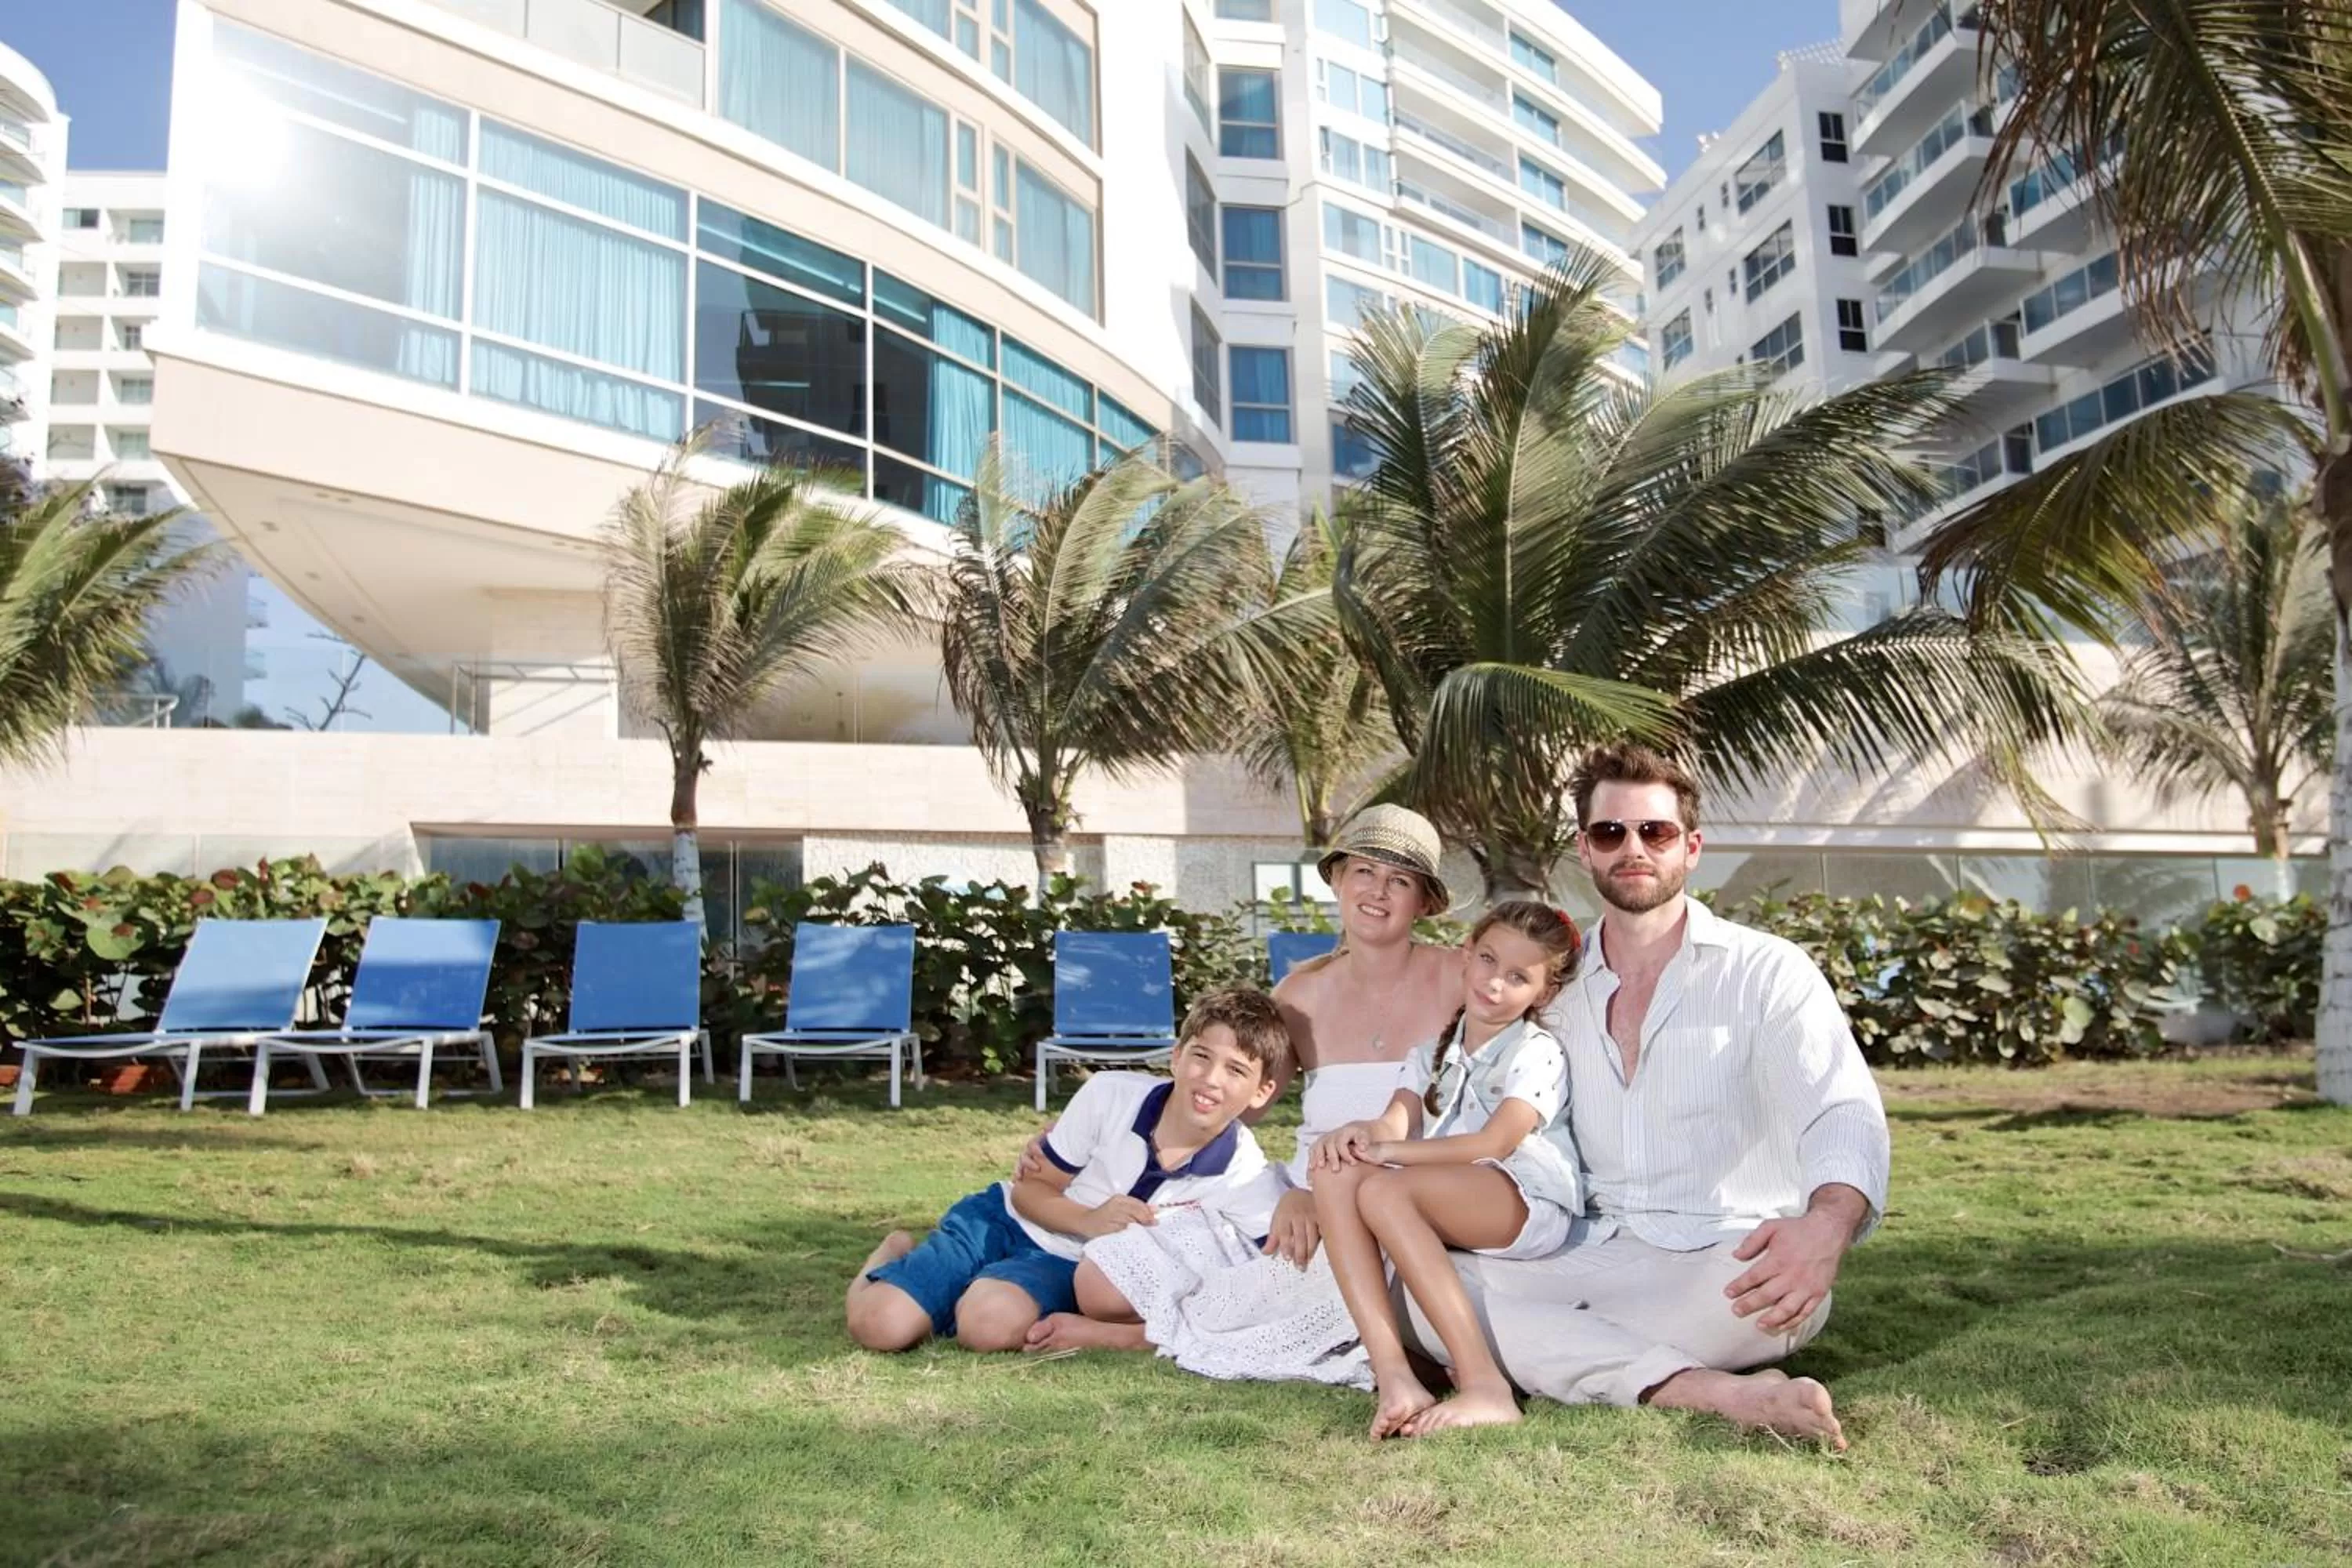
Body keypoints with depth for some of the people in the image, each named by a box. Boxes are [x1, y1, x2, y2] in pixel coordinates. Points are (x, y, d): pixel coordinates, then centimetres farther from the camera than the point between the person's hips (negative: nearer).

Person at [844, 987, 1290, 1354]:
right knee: (881, 1326, -18)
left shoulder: (1250, 1186, -19)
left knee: (992, 1325, -33)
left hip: (1067, 1265, 0)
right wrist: (1087, 1221, -26)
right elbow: (1030, 1187, -6)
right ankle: (897, 1255, 16)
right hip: (1008, 1218, 1)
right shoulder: (1111, 1094, -18)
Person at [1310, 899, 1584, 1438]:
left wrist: (1390, 1151, -17)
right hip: (1448, 1206, 7)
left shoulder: (1536, 1052, 2)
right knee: (1337, 1173, -20)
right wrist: (1363, 1133, -21)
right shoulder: (1435, 1054, 21)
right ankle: (1393, 1378, -31)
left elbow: (1494, 1143, -13)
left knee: (1384, 1190, -31)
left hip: (1529, 1204, -6)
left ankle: (1485, 1386, -35)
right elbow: (1397, 1122, 4)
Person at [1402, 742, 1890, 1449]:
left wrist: (1826, 1226, -39)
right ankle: (1721, 1393, -31)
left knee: (1786, 1288, -38)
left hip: (1725, 1265, -3)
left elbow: (1845, 1118, -15)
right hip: (1592, 1256, 4)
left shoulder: (1767, 972, -1)